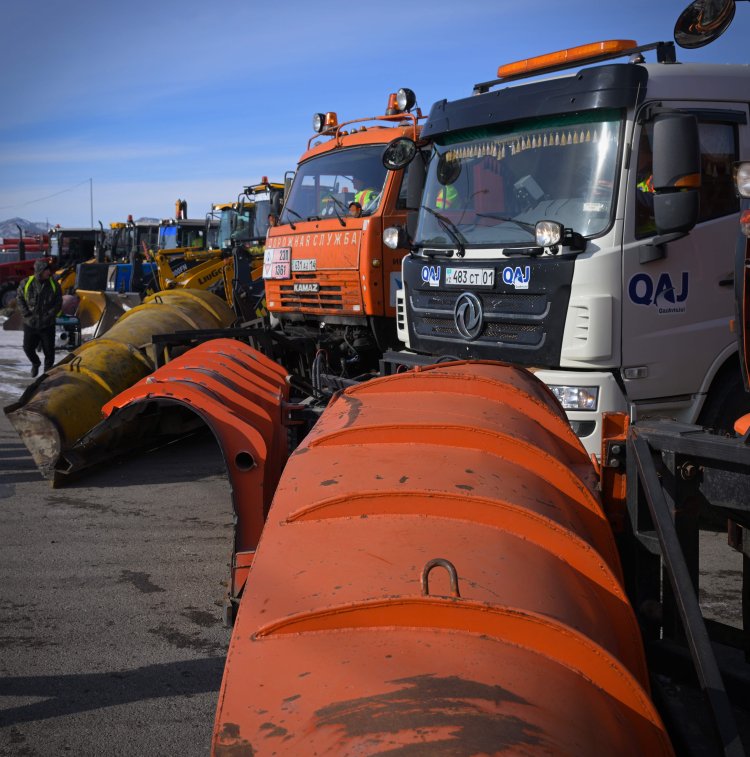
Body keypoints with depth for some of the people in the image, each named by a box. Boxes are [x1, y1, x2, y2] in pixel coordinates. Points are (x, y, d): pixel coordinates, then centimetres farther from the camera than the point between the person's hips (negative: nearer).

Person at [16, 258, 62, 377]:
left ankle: (48, 370, 23)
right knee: (28, 348, 8)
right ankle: (35, 363, 38)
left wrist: (50, 315, -11)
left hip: (47, 325, -1)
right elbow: (19, 298, 3)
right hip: (30, 324, 1)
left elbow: (58, 303, -1)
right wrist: (26, 314, -6)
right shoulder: (26, 283, -6)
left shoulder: (54, 285, -6)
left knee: (49, 351, 3)